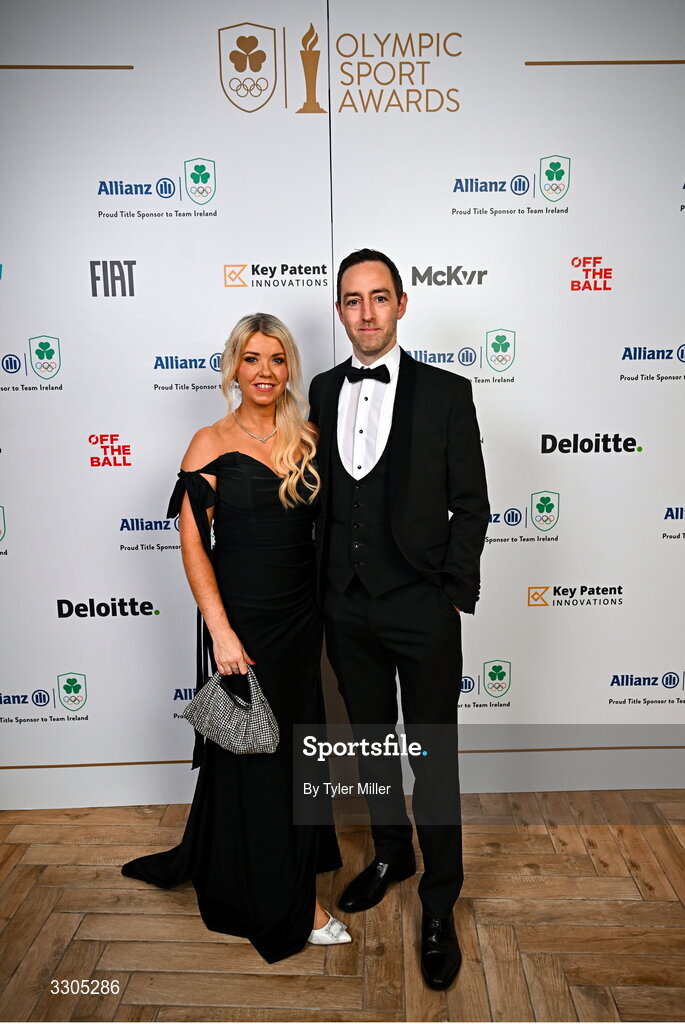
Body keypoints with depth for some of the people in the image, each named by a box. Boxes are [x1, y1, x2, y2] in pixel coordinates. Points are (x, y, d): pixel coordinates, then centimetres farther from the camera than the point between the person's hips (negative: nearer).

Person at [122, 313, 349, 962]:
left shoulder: (307, 439, 4)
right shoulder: (211, 444, -9)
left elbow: (322, 523, 10)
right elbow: (193, 546, -11)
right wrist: (221, 631, -17)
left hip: (301, 615, 6)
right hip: (242, 616, -6)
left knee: (293, 741, 19)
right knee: (255, 751, 7)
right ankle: (287, 902, 26)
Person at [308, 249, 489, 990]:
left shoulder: (445, 393, -6)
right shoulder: (323, 390, 6)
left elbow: (470, 503, -5)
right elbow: (323, 489, 10)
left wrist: (455, 595, -8)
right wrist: (324, 583, 7)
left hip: (421, 608, -4)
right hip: (346, 606, 4)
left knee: (433, 758, 8)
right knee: (370, 741, 20)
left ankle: (438, 906, 28)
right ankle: (391, 854, 45)